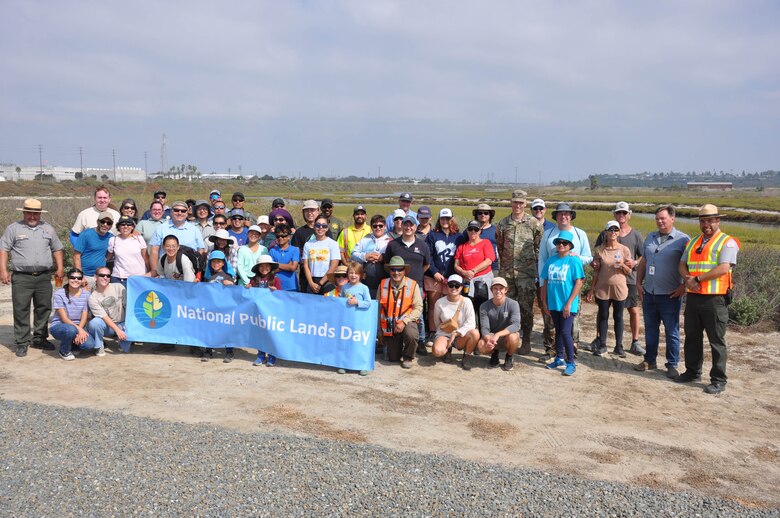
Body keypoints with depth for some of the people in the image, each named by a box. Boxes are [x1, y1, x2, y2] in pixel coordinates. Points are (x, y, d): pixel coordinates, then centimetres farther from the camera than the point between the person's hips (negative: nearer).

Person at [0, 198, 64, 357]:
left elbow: (57, 249, 18)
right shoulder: (14, 228, 4)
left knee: (44, 308, 7)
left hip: (44, 277, 3)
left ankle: (39, 339, 19)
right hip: (21, 277, -3)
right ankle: (22, 343, 5)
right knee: (21, 310, -2)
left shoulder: (48, 229, 14)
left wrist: (60, 268, 8)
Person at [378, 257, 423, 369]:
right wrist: (380, 331, 6)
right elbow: (378, 308, 4)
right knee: (393, 358, 3)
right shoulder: (383, 285, -1)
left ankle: (408, 358, -5)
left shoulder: (412, 285, -8)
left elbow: (418, 308, -11)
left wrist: (404, 322, -23)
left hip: (407, 322, -2)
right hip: (389, 326, 2)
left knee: (411, 334, -37)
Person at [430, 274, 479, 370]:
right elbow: (436, 322, 11)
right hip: (444, 335, 0)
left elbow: (471, 323, -16)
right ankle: (448, 350, 7)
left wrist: (456, 333, -20)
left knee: (475, 333, -33)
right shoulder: (440, 303, -4)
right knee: (437, 351, -33)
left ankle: (465, 358, -8)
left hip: (461, 337, 0)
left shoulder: (466, 302, -9)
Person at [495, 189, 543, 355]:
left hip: (527, 272, -3)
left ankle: (526, 342, 12)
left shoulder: (534, 223, -1)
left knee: (526, 308, 2)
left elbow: (540, 247, 1)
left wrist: (538, 268, -3)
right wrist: (502, 265, 12)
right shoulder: (503, 223, 7)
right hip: (507, 272, 3)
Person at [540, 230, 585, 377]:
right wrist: (544, 302, 9)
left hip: (567, 305, -5)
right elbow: (544, 282, 12)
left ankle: (571, 363, 4)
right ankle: (559, 358, 29)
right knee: (558, 331, 16)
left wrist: (569, 303, -15)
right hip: (553, 303, 5)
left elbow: (578, 283, -11)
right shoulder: (551, 260, 7)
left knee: (565, 332, -8)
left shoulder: (574, 260, -8)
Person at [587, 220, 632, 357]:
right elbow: (596, 272, 4)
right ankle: (602, 345, 17)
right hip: (602, 288, 0)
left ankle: (618, 346, 17)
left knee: (618, 317, 8)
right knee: (603, 316, 7)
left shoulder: (624, 250, -1)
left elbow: (629, 272, 3)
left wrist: (622, 265, -18)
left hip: (619, 289, 0)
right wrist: (591, 290, 3)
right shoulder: (599, 250, -1)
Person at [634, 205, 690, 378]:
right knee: (650, 329, 14)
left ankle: (672, 365, 13)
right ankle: (649, 360, 26)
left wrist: (684, 286, -14)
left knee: (671, 331, 4)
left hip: (670, 295, -5)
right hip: (649, 293, 6)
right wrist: (639, 283, 10)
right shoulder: (650, 237, 11)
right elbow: (643, 262, 17)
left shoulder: (682, 239, -7)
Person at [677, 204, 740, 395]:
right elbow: (682, 264, 11)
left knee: (717, 341, 1)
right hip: (693, 297, 6)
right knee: (692, 337, 15)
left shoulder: (727, 242, -6)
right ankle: (692, 371, 29)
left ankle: (718, 380, 10)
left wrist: (697, 279, -16)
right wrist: (688, 278, -10)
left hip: (715, 299, -6)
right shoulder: (693, 242, 16)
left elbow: (723, 268, -18)